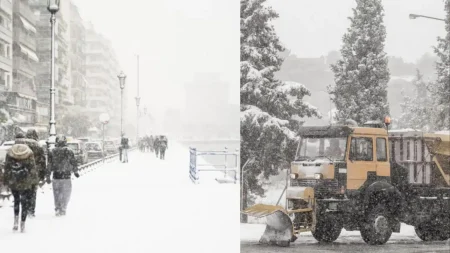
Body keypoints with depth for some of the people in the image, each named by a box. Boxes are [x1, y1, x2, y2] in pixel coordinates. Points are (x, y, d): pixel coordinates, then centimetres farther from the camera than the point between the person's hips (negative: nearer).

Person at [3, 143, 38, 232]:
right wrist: (35, 180, 5)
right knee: (25, 203, 9)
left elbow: (7, 168, 2)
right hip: (26, 182, -2)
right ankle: (22, 224, 7)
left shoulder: (9, 153, -1)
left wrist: (6, 180, 9)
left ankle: (16, 220, 7)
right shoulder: (29, 154, -5)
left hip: (13, 182, 2)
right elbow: (33, 168, -4)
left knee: (16, 200, 22)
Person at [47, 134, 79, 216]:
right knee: (66, 194, 7)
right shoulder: (69, 151, -6)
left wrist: (48, 176, 7)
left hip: (56, 176, 2)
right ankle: (62, 209, 2)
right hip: (66, 176, -2)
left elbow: (49, 165, 1)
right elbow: (74, 163, -1)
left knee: (57, 194, 12)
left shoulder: (52, 151, 0)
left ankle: (57, 209, 11)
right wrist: (75, 172, 14)